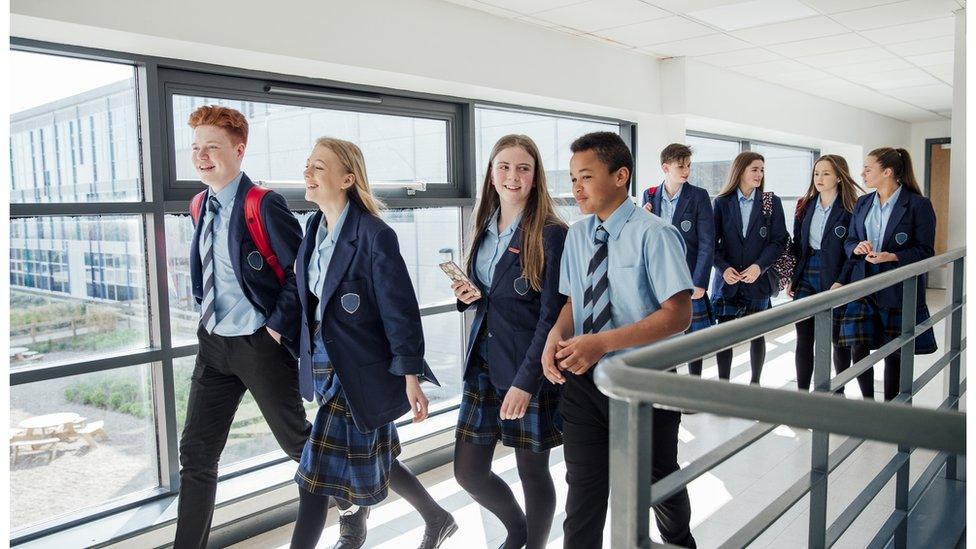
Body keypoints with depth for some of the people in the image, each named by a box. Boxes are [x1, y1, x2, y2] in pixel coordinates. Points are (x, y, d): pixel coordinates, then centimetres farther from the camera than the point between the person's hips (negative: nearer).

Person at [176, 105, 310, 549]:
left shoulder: (264, 205, -17)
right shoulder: (201, 207, 8)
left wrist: (278, 325, -16)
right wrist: (208, 317, 12)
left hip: (259, 344, -7)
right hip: (213, 343, 7)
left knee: (296, 441, 11)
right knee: (196, 452, 8)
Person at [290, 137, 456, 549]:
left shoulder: (374, 235, -18)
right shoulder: (315, 227, 6)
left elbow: (401, 311, -17)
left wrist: (411, 378, -17)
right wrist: (304, 353, 15)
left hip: (360, 372, -8)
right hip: (326, 365, 8)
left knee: (319, 471, -2)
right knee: (368, 459, 20)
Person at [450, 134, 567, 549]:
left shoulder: (551, 234, -11)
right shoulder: (486, 229, 9)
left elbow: (552, 314, -15)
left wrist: (525, 382, -20)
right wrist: (471, 295, -3)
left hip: (530, 371, -6)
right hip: (484, 364, 7)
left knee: (532, 472, 8)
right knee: (468, 472, 11)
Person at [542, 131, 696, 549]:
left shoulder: (653, 235, -17)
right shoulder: (577, 235, 2)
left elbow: (677, 315, -21)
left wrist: (603, 342, -28)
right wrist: (557, 334, -12)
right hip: (583, 379, 4)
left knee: (659, 481, 21)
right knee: (583, 486, 8)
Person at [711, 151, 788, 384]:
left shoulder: (771, 203, 4)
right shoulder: (722, 202, 3)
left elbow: (779, 240, -1)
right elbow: (712, 241, 0)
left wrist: (759, 266, -16)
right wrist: (724, 268, -15)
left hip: (758, 280, 1)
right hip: (727, 280, 0)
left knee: (756, 334, 10)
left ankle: (755, 382, 25)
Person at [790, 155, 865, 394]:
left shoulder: (851, 208, -7)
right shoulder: (805, 206, 8)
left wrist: (841, 282, -17)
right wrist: (792, 279, 7)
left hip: (834, 280, -4)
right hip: (806, 278, 4)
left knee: (839, 340, 9)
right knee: (803, 338, 4)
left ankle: (838, 392, 26)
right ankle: (802, 394, 12)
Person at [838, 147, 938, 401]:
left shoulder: (918, 205, -8)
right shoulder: (862, 203, 8)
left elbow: (925, 251, -8)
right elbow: (849, 241, 13)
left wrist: (892, 257, -23)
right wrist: (857, 247, -10)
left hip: (899, 290, -4)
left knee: (894, 352, 8)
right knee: (858, 346, -2)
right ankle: (868, 401, 17)